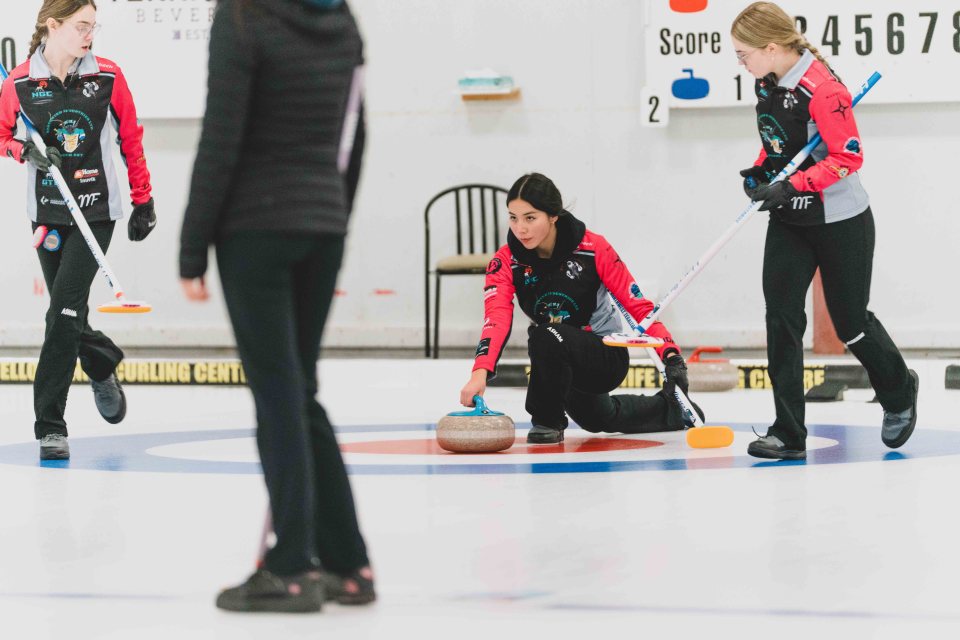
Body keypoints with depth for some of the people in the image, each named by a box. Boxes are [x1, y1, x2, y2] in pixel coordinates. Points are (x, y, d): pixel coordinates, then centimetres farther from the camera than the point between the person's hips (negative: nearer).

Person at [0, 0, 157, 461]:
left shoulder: (108, 77, -5)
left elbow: (131, 138, 6)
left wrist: (143, 200, 8)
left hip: (97, 211, -2)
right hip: (47, 211, 2)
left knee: (65, 312, -13)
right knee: (69, 316, 9)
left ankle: (50, 427, 0)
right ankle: (103, 365, 37)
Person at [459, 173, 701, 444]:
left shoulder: (592, 248, -23)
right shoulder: (506, 261, -17)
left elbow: (637, 305, -18)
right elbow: (497, 318, -32)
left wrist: (671, 355, -31)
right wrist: (480, 373, -50)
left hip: (608, 355, -6)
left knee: (546, 338, -36)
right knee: (598, 418, 33)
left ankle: (548, 420, -13)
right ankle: (668, 408, 57)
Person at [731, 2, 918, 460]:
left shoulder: (821, 90, -26)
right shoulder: (766, 83, 1)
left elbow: (848, 157, -25)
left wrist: (790, 185, -30)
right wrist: (759, 171, -1)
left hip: (840, 222, -7)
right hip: (788, 220, 7)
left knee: (851, 324, 6)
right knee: (781, 315, -6)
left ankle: (898, 393, 37)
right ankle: (789, 434, -4)